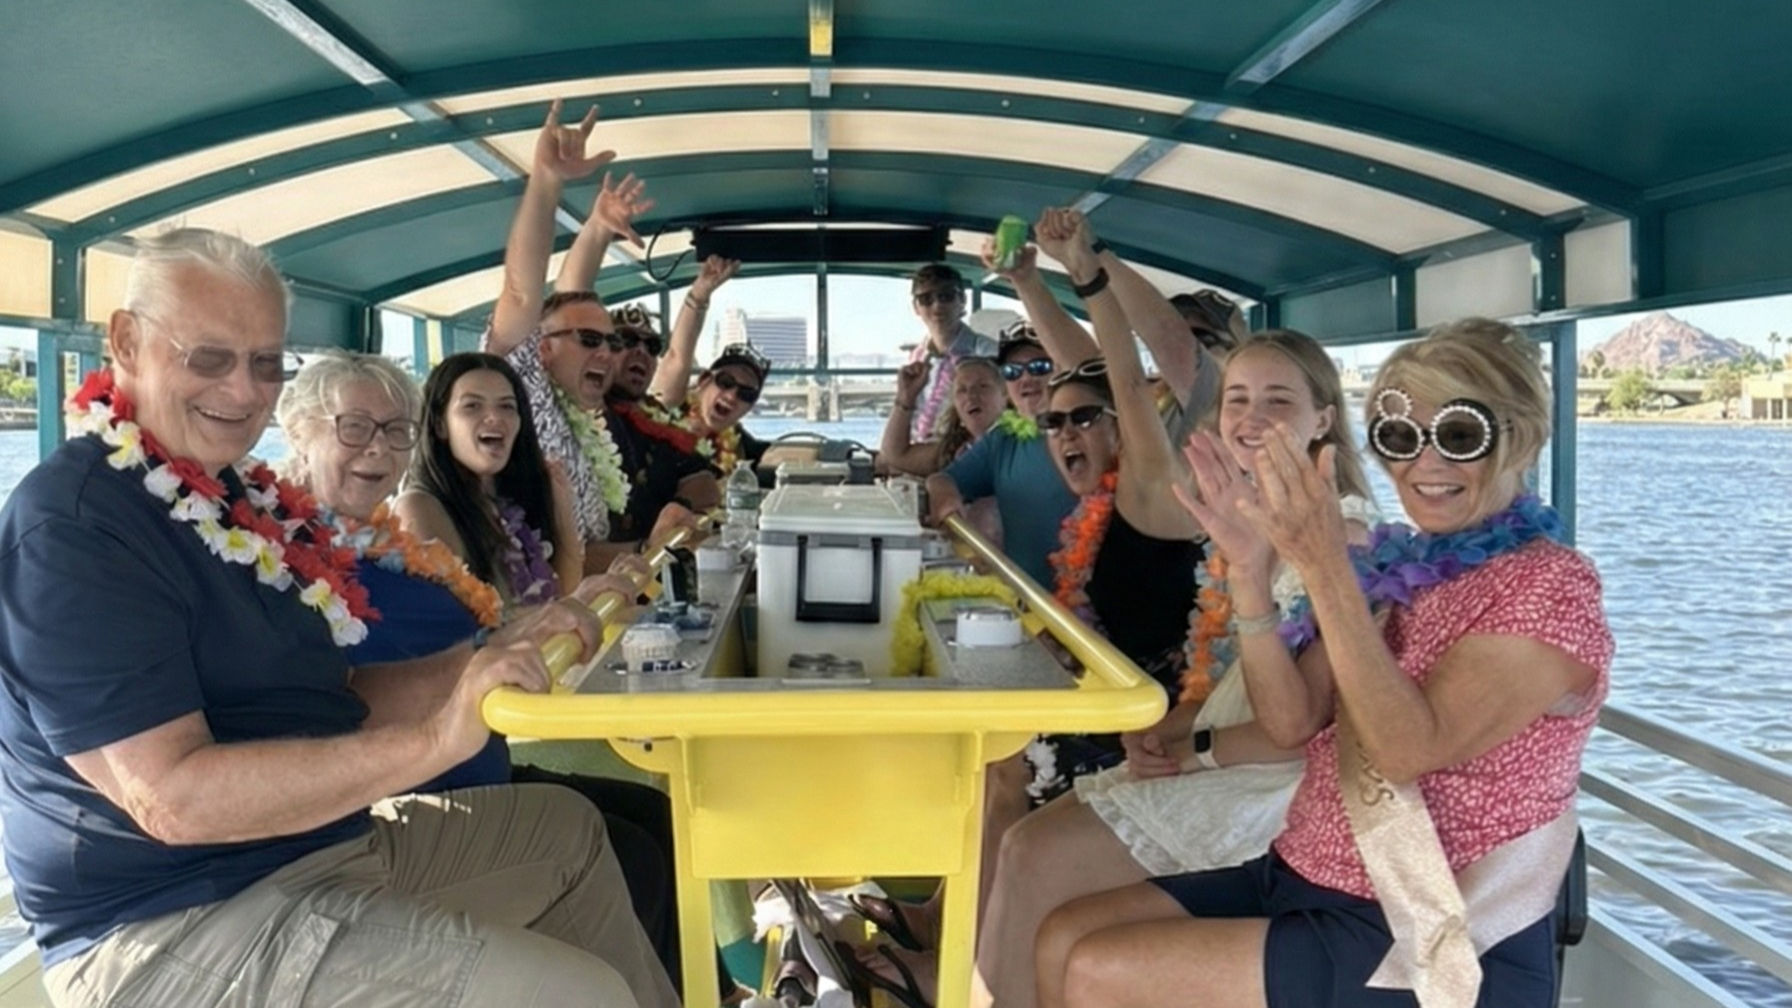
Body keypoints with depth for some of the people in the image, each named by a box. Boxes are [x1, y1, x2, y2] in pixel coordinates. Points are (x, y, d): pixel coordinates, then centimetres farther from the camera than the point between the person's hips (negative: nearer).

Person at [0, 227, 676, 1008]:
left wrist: (495, 659, -2)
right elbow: (173, 797, -27)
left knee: (566, 828, 22)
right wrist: (435, 740, -32)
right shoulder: (70, 524, -18)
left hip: (327, 847, 10)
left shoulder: (237, 495, 10)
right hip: (183, 929, -9)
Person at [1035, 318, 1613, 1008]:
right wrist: (1251, 569, -14)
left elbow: (1410, 751, -26)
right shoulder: (1399, 565, 8)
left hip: (1434, 943, -7)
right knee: (1064, 939, -1)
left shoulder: (1548, 585, -13)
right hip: (1306, 879, 7)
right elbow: (1293, 723, -1)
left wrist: (1322, 567, -32)